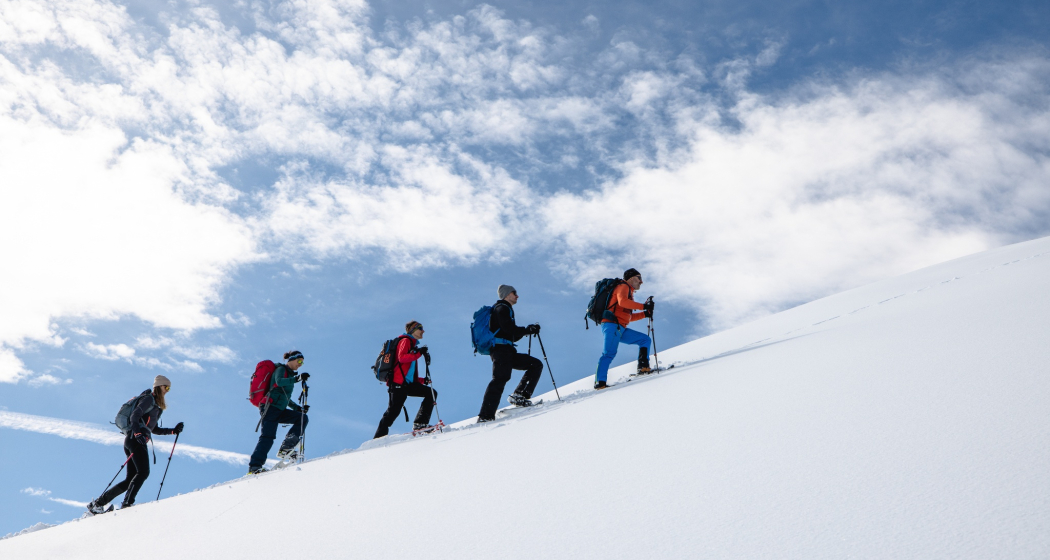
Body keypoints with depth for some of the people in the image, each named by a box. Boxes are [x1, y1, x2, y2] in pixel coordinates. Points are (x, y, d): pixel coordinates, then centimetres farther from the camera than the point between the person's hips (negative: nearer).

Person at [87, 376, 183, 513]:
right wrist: (137, 433, -31)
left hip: (135, 439, 9)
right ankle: (127, 503, -26)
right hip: (135, 439, -9)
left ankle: (97, 503, 8)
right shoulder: (149, 399, -1)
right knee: (143, 472, -21)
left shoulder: (156, 406, 27)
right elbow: (134, 416, -16)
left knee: (131, 479, 5)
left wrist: (174, 430, 23)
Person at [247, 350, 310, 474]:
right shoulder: (281, 369, 2)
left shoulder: (289, 375, 27)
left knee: (303, 418, -4)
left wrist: (298, 408, 21)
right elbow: (279, 381, -23)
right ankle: (254, 467, -23)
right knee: (268, 436, -19)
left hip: (280, 410, 9)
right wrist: (297, 378, -32)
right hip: (270, 407, -9)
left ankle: (285, 449, -14)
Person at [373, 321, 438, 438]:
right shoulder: (405, 341, 3)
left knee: (431, 393, -1)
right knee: (393, 411, -12)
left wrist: (423, 380, 15)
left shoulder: (412, 345, 28)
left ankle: (420, 423, -8)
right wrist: (419, 353, -17)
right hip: (398, 382, -9)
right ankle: (379, 438, -7)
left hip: (407, 384, 9)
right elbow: (401, 357, -18)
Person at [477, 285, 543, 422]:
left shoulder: (506, 310, 31)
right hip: (500, 348, -10)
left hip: (507, 352, 10)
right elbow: (509, 329, -13)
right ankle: (486, 416, -33)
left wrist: (528, 329, 14)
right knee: (501, 378, -25)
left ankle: (519, 396, -6)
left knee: (536, 364, 6)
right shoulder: (502, 308, 2)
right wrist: (529, 330, -4)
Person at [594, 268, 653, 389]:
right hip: (612, 325, -9)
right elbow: (622, 301, -19)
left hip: (621, 329, 9)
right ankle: (600, 382, -26)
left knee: (645, 340, 8)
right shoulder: (623, 287, 3)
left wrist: (645, 314, 18)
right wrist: (643, 306, -17)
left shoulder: (629, 292, 30)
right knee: (609, 353, -20)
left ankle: (643, 367, -3)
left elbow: (629, 316, 30)